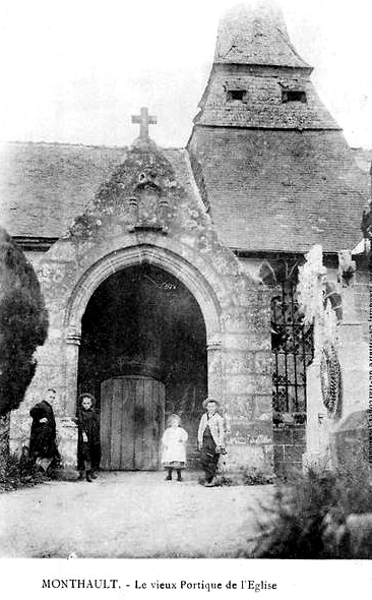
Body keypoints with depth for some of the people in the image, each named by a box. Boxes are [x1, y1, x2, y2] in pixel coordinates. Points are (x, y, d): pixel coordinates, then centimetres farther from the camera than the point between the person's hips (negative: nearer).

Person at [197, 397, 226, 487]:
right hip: (205, 440, 4)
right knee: (203, 459, -8)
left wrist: (219, 445, -11)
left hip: (214, 441, -4)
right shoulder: (204, 417, 14)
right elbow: (200, 430, 19)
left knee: (213, 461, -3)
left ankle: (210, 479, 8)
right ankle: (211, 477, 7)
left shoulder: (219, 418, -2)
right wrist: (200, 441, 10)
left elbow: (222, 432, -5)